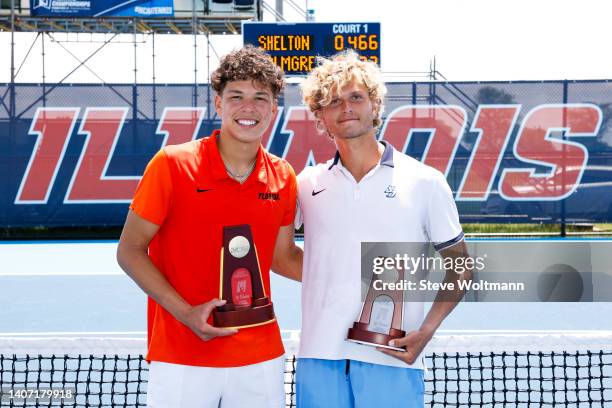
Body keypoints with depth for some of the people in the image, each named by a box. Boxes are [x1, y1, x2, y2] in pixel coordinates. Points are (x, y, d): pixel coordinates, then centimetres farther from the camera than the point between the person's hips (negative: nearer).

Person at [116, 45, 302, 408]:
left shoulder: (283, 177, 3)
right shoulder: (173, 164, -9)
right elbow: (130, 250, -5)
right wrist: (184, 312, -15)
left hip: (261, 357, 4)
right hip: (181, 360, -3)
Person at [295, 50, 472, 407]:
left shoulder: (425, 182, 2)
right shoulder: (308, 184, 8)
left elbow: (459, 268, 7)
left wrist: (427, 330, -5)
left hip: (392, 361, -2)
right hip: (319, 359, 2)